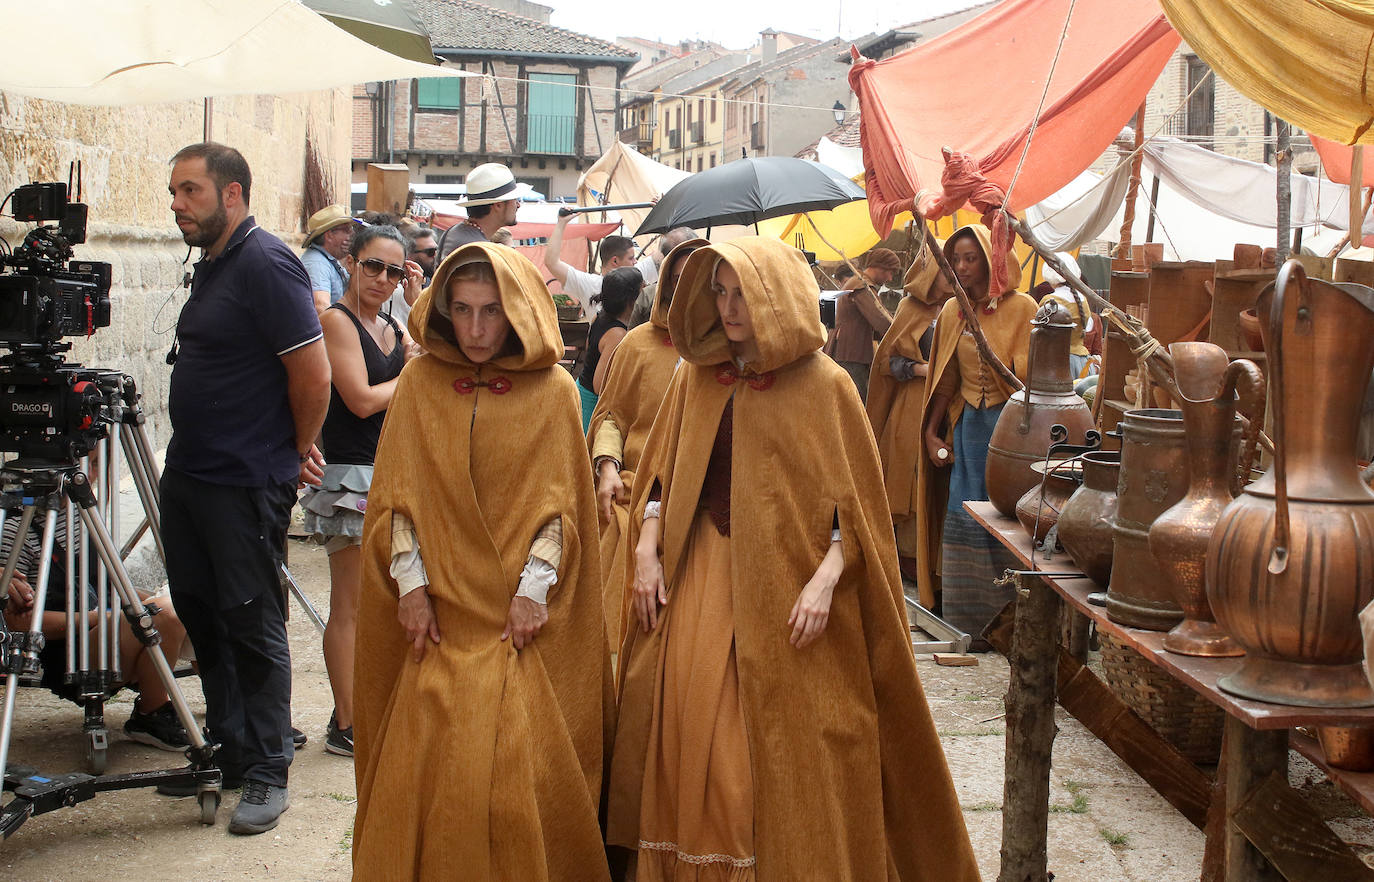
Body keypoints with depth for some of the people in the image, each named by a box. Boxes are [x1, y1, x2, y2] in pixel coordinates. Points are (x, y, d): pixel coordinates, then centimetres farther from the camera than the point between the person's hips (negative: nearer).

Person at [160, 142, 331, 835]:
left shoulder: (266, 264, -16)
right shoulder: (212, 266, 13)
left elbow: (313, 373, -20)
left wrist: (298, 452, -6)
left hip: (245, 486, -9)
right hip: (187, 474, 9)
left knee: (251, 625, 0)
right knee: (202, 617, 16)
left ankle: (266, 775, 11)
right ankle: (226, 751, 29)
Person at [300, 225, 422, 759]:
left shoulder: (393, 329, 16)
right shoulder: (337, 321, -7)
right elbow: (362, 399, -16)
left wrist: (420, 304, 2)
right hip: (350, 474, -8)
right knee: (349, 608, -3)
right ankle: (345, 727, 2)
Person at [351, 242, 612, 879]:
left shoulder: (552, 391, 1)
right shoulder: (420, 382, 5)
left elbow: (558, 499, 1)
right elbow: (397, 492, 4)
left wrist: (534, 587, -9)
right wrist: (410, 584, -4)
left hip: (519, 614, -1)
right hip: (439, 612, 1)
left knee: (515, 765, -6)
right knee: (428, 764, -1)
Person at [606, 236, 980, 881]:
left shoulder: (822, 385, -4)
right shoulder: (696, 375, 7)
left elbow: (852, 497, -4)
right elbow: (663, 468, 13)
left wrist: (826, 577, -15)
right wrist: (647, 548, 2)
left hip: (788, 581, -3)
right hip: (703, 569, 3)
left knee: (789, 738, -2)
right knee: (695, 726, 0)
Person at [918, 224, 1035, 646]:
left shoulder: (1022, 307, -6)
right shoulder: (953, 312, 9)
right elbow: (946, 379, 12)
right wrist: (932, 431, 7)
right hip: (969, 426, 5)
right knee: (967, 522, 5)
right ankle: (971, 622, 13)